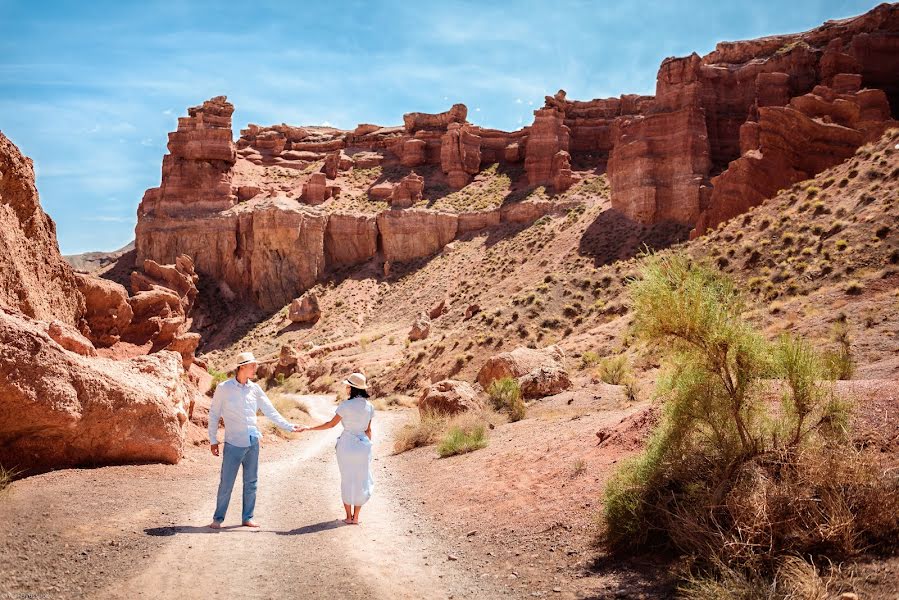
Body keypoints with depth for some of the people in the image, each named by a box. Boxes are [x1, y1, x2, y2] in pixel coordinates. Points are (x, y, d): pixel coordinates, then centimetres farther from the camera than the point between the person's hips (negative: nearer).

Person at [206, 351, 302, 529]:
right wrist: (213, 440, 0)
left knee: (251, 483, 8)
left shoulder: (255, 389, 6)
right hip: (233, 443, -4)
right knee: (226, 483, -1)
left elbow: (270, 411, 9)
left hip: (253, 442, 4)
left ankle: (247, 518, 19)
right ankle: (218, 518, 13)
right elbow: (214, 414, 1)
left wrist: (289, 426, 2)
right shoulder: (223, 388, -4)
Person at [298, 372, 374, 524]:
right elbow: (368, 430, 5)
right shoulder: (369, 406, 0)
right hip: (362, 445, 3)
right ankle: (355, 517, 13)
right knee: (360, 481, 11)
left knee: (347, 480, 10)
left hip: (346, 445, -3)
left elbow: (331, 424, -8)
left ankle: (348, 516, 14)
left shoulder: (346, 405, -12)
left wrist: (309, 428, 0)